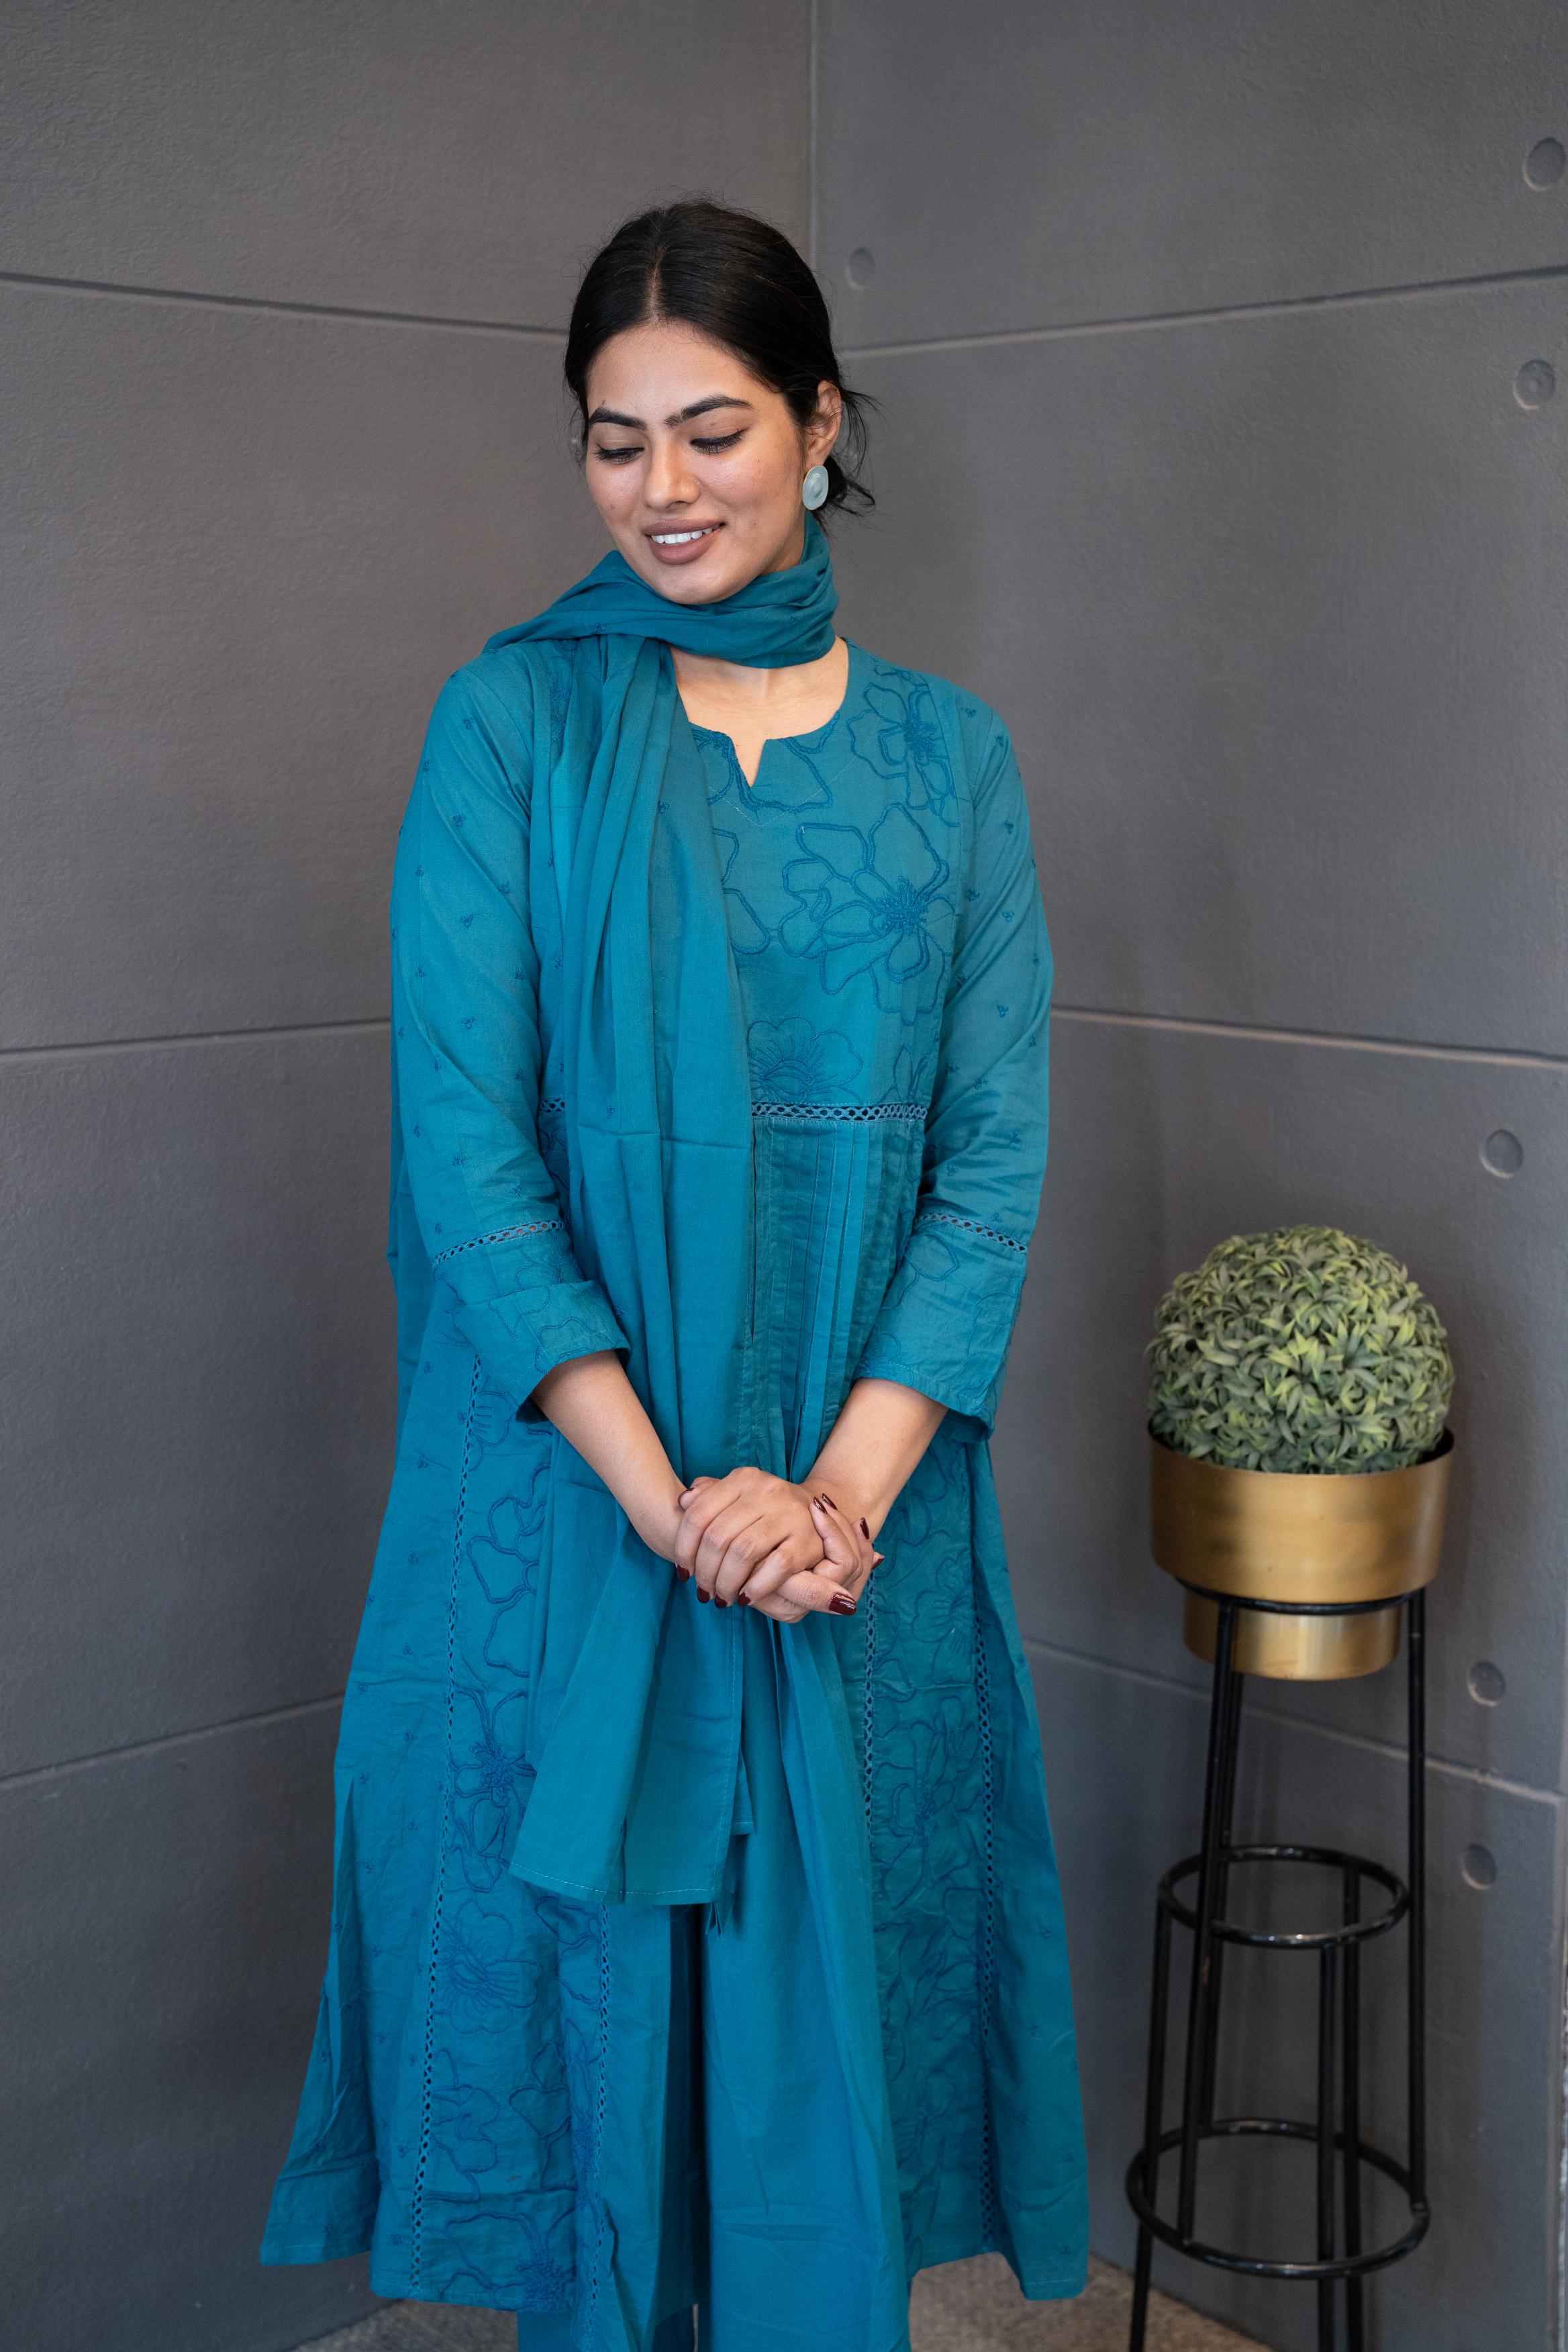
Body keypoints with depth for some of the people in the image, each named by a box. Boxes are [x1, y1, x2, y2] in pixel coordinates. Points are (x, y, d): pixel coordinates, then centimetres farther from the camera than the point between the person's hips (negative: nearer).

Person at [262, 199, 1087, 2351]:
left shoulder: (947, 757, 6)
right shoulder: (515, 720, -1)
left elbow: (995, 1154, 1)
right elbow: (464, 1138, -9)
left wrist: (846, 1487, -12)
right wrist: (667, 1496, -16)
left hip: (864, 1515, 2)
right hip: (575, 1505, -1)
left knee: (828, 2015, 11)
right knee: (588, 2007, 10)